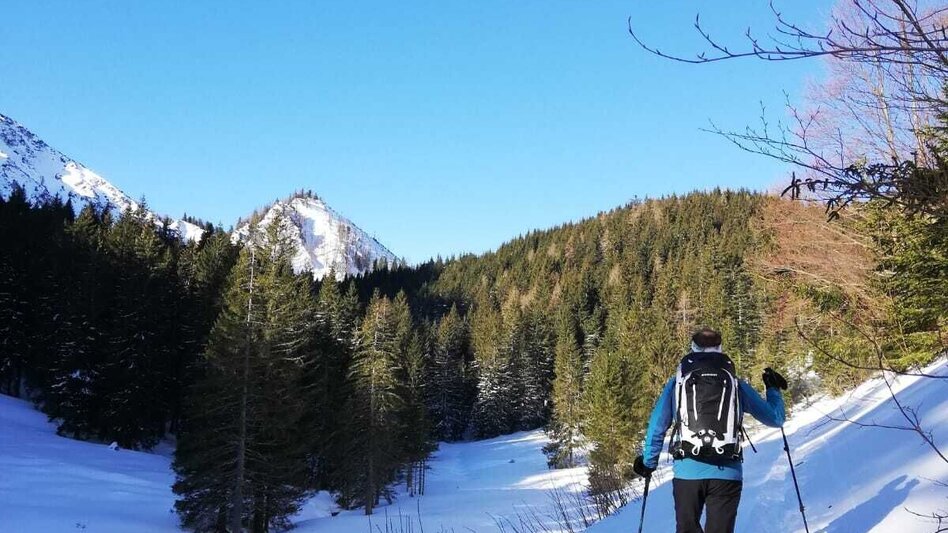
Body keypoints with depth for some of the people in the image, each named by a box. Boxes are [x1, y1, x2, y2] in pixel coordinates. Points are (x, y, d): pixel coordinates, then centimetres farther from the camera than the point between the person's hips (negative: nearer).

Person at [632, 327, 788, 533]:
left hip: (687, 472, 0)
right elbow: (774, 418, 18)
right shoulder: (736, 384, 10)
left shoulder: (677, 382, 10)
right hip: (726, 474, 0)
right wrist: (774, 390, 36)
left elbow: (656, 427, 9)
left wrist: (648, 462, 22)